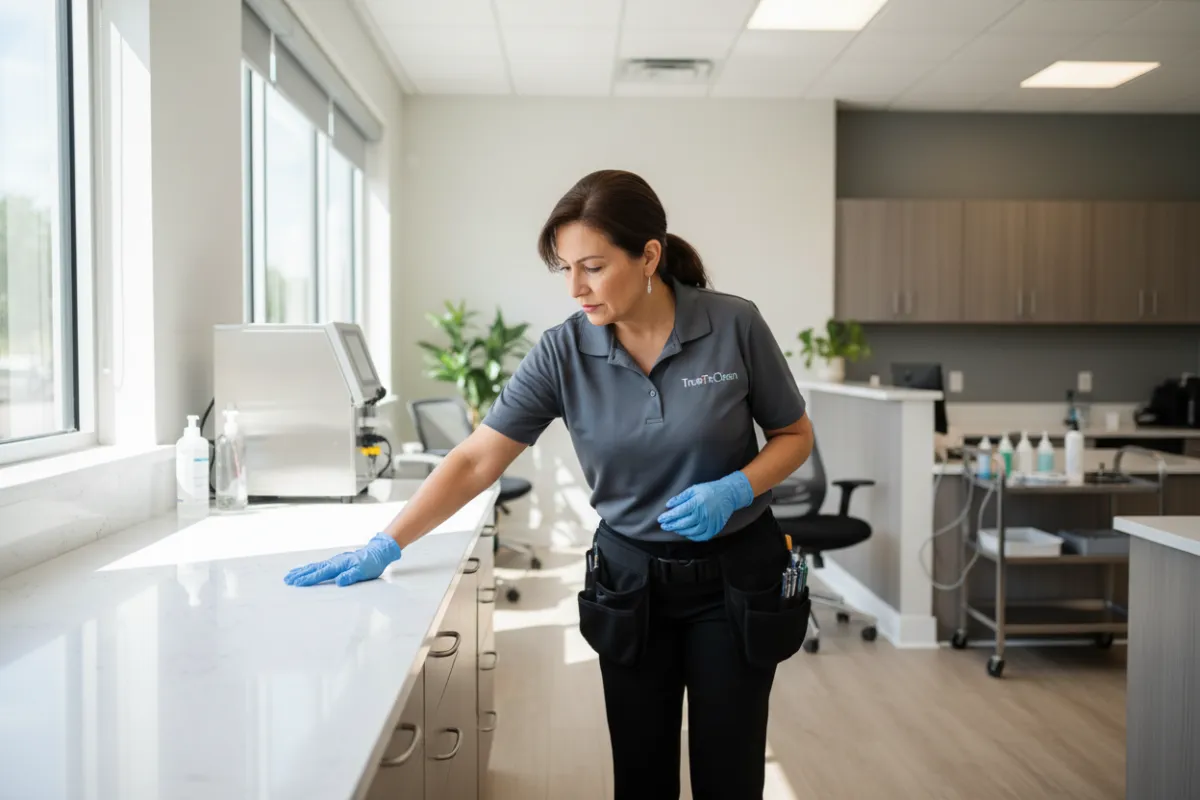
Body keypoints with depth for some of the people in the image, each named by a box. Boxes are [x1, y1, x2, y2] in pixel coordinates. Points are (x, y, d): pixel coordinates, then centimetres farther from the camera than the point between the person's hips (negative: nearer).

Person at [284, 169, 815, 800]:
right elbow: (476, 461, -11)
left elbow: (794, 435, -2)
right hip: (629, 582, 2)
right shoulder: (563, 352, -10)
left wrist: (735, 491, -20)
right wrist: (385, 547, -16)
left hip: (735, 579, -1)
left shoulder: (734, 326, -14)